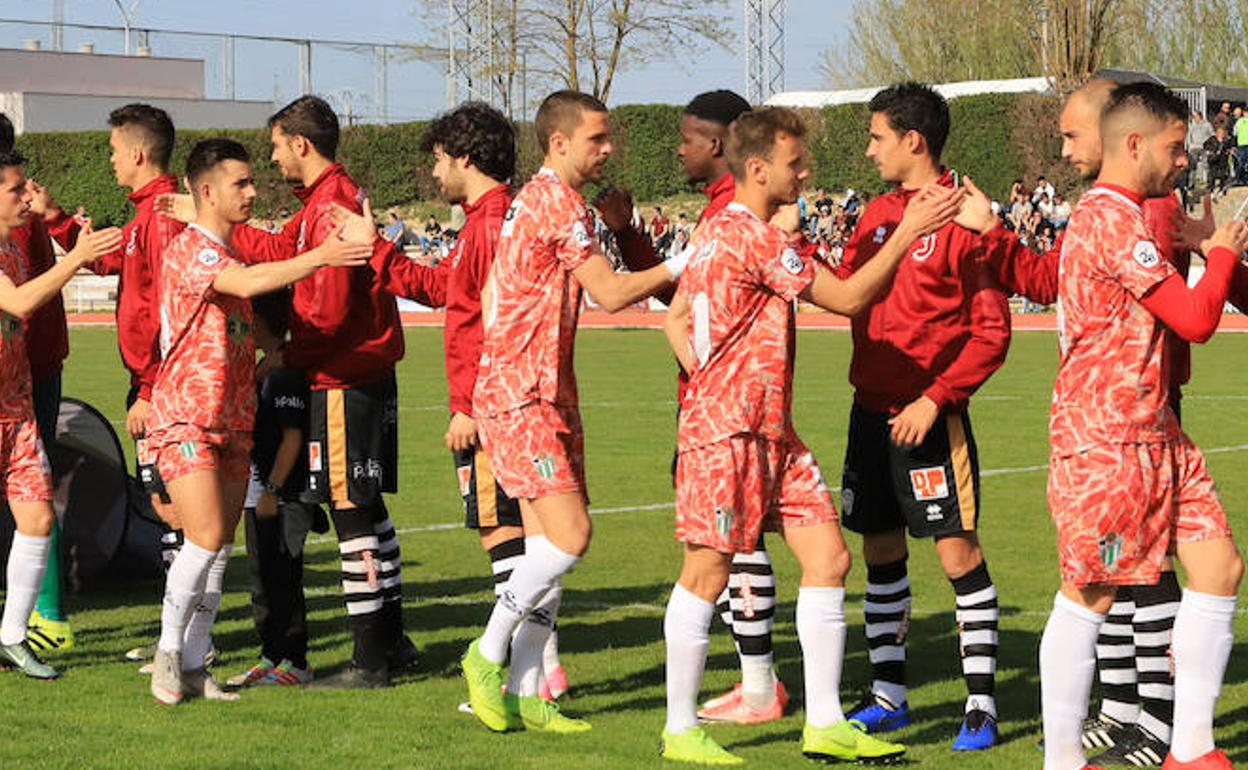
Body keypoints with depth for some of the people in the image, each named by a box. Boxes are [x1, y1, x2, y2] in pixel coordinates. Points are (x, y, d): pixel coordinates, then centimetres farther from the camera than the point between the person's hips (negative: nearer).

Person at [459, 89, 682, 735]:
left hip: (543, 391, 10)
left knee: (547, 540, 7)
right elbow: (611, 293, -17)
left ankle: (523, 692, 10)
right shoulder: (558, 202, -14)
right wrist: (682, 264, -10)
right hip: (518, 396, -10)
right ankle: (488, 652, -2)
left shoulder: (536, 200, 18)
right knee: (569, 534, -16)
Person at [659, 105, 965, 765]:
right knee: (707, 573, -1)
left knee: (828, 558, 5)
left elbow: (675, 318, 22)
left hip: (770, 430, 10)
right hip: (726, 432, -10)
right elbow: (847, 297, -15)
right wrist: (909, 231, -12)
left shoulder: (721, 229, 15)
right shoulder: (752, 236, -15)